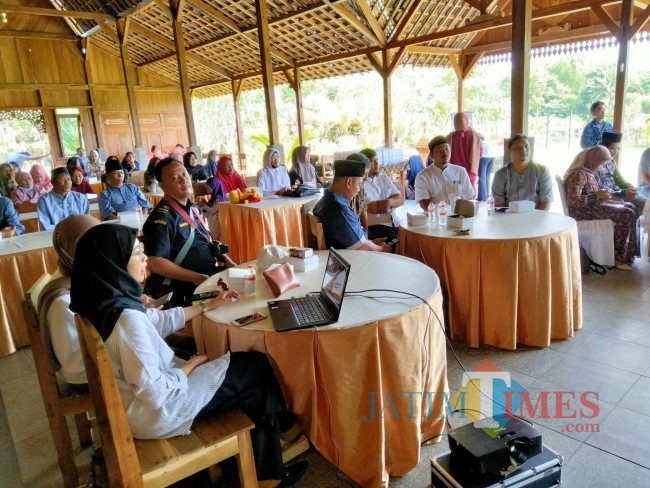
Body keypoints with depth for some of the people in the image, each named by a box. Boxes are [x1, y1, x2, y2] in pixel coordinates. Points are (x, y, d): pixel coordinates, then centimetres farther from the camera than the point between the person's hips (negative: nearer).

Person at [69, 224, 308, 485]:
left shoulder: (109, 301, -4)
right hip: (156, 412, -9)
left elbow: (160, 320, 11)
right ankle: (284, 426, 34)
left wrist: (209, 305, 15)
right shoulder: (126, 318, -34)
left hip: (138, 398, 9)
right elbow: (155, 392, -31)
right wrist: (191, 365, -13)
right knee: (258, 366, 3)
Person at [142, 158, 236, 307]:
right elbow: (155, 262, -22)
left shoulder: (194, 208, 12)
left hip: (210, 275, 9)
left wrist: (228, 262, 7)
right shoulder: (163, 217, -16)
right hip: (184, 291, -9)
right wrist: (196, 278, -22)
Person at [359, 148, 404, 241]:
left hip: (395, 224, 7)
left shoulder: (384, 178, 17)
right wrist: (390, 201, 1)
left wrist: (389, 202, -15)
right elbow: (374, 209, -14)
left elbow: (400, 199, 7)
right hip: (375, 227, -7)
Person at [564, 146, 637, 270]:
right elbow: (572, 200, -31)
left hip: (592, 206, 10)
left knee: (630, 207, 6)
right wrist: (597, 196, -22)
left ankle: (627, 253, 5)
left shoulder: (587, 172, 11)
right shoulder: (579, 174, -21)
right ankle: (617, 255, 1)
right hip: (584, 211, -10)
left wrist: (602, 193, 3)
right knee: (626, 214, -14)